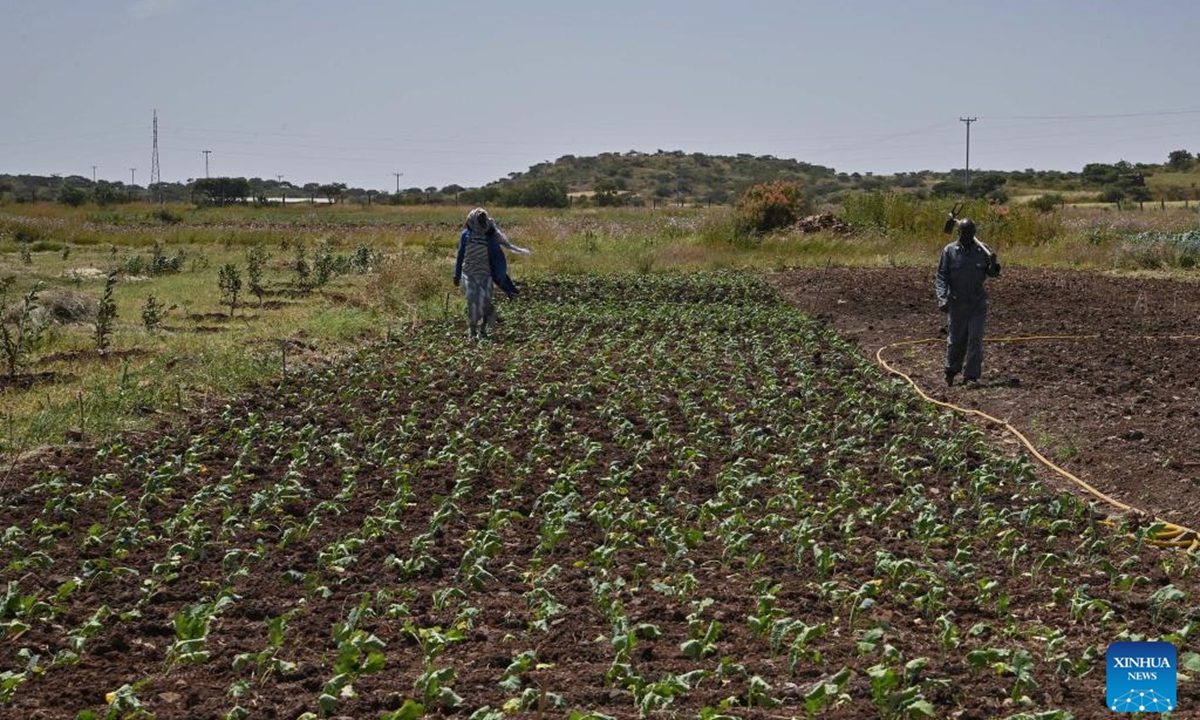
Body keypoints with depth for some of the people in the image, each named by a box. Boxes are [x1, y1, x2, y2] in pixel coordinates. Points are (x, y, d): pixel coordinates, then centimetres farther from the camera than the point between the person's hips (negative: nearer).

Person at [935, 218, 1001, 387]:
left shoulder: (983, 251, 2)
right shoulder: (949, 251, -3)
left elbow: (993, 274, 7)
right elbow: (941, 277, -4)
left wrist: (994, 263, -15)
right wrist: (942, 299, -15)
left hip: (978, 303, 1)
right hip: (956, 303, -1)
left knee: (975, 340, -4)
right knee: (956, 340, 10)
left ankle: (971, 376, 1)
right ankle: (951, 371, 31)